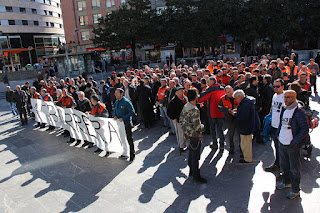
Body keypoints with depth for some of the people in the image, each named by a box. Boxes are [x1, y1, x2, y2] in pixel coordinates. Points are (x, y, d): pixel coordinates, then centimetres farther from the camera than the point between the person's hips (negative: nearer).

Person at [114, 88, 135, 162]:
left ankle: (132, 155, 12)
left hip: (127, 123, -7)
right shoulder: (116, 102, 9)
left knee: (129, 139, 0)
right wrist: (115, 116, -1)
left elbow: (132, 112, -18)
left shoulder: (126, 102, -15)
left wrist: (123, 118, -22)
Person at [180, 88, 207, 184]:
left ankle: (191, 170, 39)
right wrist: (202, 126, -7)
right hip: (195, 136, -9)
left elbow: (181, 120, 10)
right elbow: (197, 127, -27)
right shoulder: (195, 110, -27)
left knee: (191, 153, 23)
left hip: (188, 133, 9)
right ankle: (196, 176, 18)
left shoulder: (185, 106, 0)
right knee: (195, 156, 5)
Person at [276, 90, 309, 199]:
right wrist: (278, 134, 9)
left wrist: (294, 142, -18)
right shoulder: (284, 110, 6)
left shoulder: (299, 111, -17)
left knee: (294, 168, 7)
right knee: (284, 165, 22)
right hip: (282, 143, 7)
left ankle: (295, 190, 23)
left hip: (292, 145, -7)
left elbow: (305, 129, -17)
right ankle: (286, 182, 43)